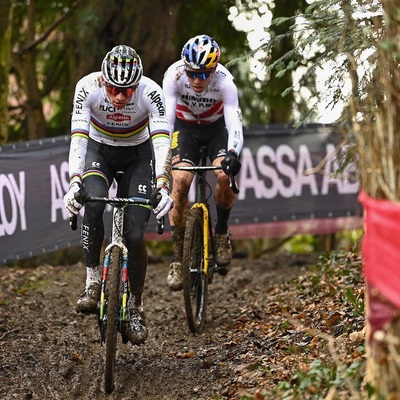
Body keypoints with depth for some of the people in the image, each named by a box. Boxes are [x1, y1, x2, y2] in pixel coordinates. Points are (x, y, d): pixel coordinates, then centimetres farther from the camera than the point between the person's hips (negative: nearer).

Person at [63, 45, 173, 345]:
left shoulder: (151, 92, -29)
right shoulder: (88, 87, -27)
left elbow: (162, 141, -35)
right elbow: (78, 137, -32)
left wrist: (163, 187, -49)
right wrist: (74, 183, -45)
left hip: (138, 154, 0)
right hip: (99, 151, 0)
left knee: (135, 235, -12)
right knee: (93, 203, -32)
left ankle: (136, 306, 7)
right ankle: (93, 281, -17)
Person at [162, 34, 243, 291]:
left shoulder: (225, 81, -31)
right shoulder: (174, 75, -30)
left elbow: (235, 125, -38)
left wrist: (233, 155, -57)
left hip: (217, 127, 0)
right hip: (185, 127, 1)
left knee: (226, 174, -28)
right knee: (180, 180, -22)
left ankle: (222, 232, -1)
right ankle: (179, 256, -10)